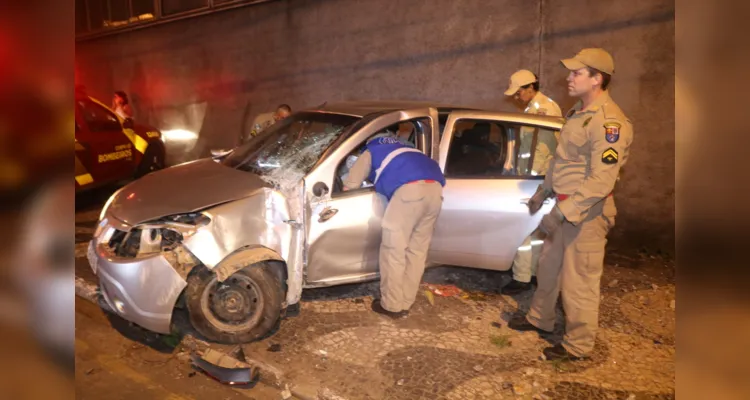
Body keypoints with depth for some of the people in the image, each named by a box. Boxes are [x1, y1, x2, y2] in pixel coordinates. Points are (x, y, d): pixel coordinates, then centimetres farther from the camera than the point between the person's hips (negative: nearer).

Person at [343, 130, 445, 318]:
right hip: (435, 188, 7)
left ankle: (391, 305, 11)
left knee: (393, 251, 4)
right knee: (417, 251, 14)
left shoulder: (370, 151, 26)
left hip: (411, 188, -7)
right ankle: (405, 303, 21)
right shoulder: (400, 147, 43)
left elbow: (349, 186, 24)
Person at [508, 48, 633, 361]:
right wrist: (542, 192, 23)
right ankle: (539, 319, 41)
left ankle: (578, 345, 19)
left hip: (586, 214, -10)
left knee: (578, 282, 2)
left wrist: (563, 212, -28)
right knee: (548, 268, 22)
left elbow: (601, 181, -26)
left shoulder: (609, 122, -20)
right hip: (564, 207, 10)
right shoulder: (579, 113, 11)